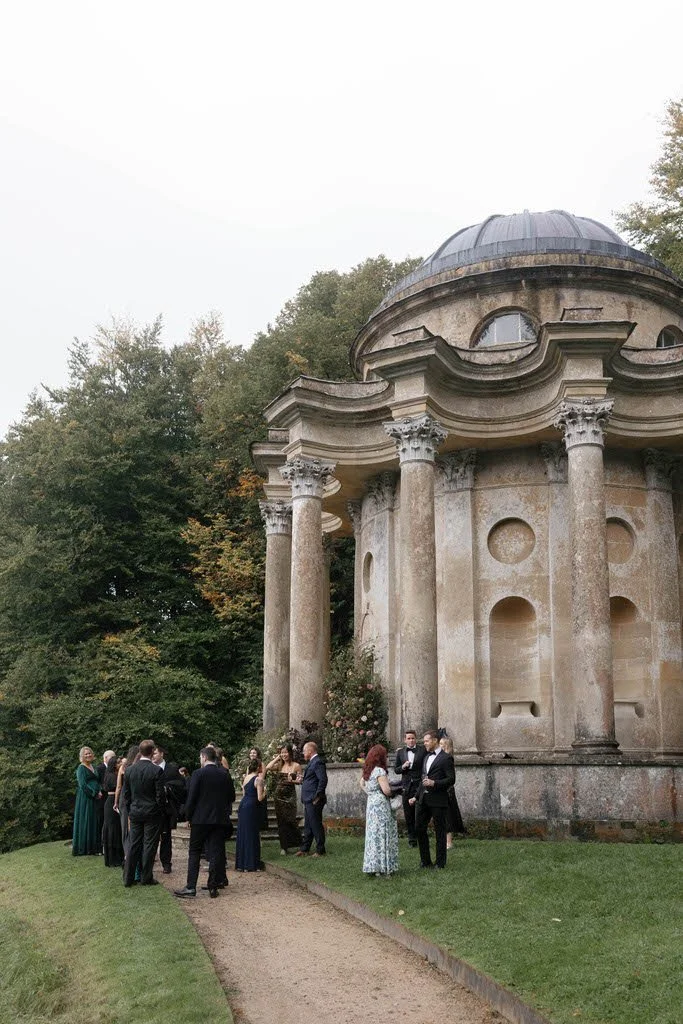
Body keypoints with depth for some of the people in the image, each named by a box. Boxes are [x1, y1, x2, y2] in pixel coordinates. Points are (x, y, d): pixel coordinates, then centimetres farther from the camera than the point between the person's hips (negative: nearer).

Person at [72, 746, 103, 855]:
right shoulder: (81, 768, -8)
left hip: (95, 798, 8)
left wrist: (100, 791, 1)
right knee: (86, 821, -4)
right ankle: (84, 849, 1)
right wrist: (94, 794, -15)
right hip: (85, 798, -8)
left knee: (94, 822, 8)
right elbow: (82, 785, -15)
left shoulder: (92, 767, 16)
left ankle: (93, 848, 12)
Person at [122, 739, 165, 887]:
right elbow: (160, 795, -12)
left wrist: (130, 811, 16)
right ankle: (146, 877, 9)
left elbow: (126, 793, 6)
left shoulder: (129, 770, 0)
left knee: (134, 845, 10)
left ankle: (128, 878, 12)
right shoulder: (156, 770, -14)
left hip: (135, 813, 4)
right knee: (149, 845, 4)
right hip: (152, 813, -4)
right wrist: (161, 811, 2)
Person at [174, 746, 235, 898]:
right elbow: (228, 797, 9)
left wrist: (188, 816, 1)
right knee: (216, 852, 6)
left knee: (194, 852, 3)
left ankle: (191, 887, -1)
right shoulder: (224, 775, 4)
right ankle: (214, 886, 6)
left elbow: (191, 797, -10)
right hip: (219, 819, 4)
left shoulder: (198, 774, -9)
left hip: (200, 819, -4)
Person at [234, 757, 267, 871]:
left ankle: (241, 863, 18)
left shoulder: (246, 778, 10)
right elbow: (260, 798, -14)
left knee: (242, 834, 13)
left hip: (242, 805, 7)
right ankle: (251, 863, 4)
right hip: (252, 808, -7)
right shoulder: (258, 779, -11)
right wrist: (264, 791, 5)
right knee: (252, 835, 1)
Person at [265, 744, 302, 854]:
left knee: (290, 819, -7)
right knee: (281, 821, 5)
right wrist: (276, 758, -2)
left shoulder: (296, 766, -2)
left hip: (290, 796, -3)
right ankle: (284, 846, 11)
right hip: (278, 795, 3)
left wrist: (292, 781, -18)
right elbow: (267, 768, -10)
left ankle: (299, 842, 12)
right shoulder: (279, 765, 6)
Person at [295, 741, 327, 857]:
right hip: (309, 800, 10)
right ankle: (304, 849, 23)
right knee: (308, 826, 15)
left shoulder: (318, 762, -15)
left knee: (316, 826, -2)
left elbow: (323, 780, -23)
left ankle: (320, 851, 6)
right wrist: (302, 780, 8)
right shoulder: (312, 762, 16)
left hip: (314, 801, -10)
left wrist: (317, 797, -21)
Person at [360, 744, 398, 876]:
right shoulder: (380, 771, -16)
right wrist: (392, 793, -1)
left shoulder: (367, 771, 9)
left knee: (373, 834, 13)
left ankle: (371, 866, 18)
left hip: (371, 803, 8)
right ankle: (381, 868, -1)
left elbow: (362, 784, 24)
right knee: (381, 835, -3)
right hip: (381, 805, -8)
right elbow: (386, 790, -21)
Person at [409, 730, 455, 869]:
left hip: (438, 800, -7)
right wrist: (416, 796, 19)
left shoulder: (445, 758, -7)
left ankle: (440, 863, 11)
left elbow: (451, 779, -11)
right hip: (423, 799, 7)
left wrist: (434, 783, -20)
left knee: (440, 831, 2)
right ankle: (425, 861, 17)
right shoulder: (426, 757, 17)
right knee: (419, 829, 6)